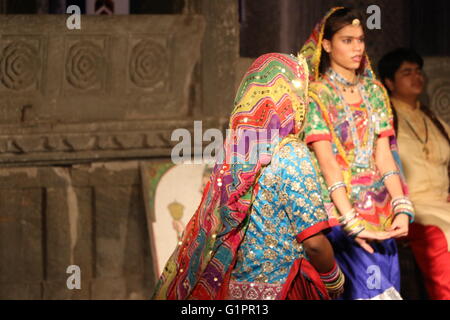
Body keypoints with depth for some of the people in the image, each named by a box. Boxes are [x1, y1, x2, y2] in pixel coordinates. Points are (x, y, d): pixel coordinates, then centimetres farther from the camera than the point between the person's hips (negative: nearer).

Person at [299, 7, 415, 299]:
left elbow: (384, 156, 5)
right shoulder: (317, 95, -3)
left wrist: (402, 208, -9)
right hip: (338, 207, -5)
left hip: (379, 207, 5)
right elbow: (327, 162, -12)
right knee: (374, 290, -18)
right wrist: (352, 222, -21)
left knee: (389, 283, -3)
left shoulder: (374, 92, 13)